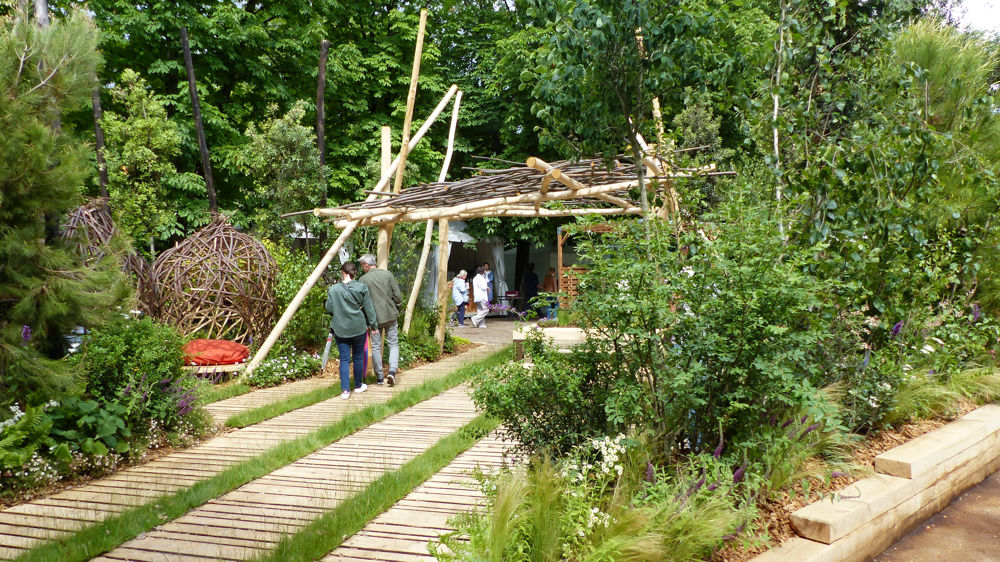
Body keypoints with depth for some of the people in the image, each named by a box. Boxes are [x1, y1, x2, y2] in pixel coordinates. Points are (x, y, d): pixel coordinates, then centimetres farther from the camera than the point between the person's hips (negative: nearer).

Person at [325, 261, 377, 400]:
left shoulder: (333, 290, -7)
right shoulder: (361, 288, -7)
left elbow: (329, 309, 2)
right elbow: (369, 309, -2)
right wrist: (373, 324, 7)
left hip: (340, 330, 0)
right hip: (359, 328, 0)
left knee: (344, 359, 4)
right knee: (358, 357, 15)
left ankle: (345, 390, -5)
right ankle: (358, 386, 28)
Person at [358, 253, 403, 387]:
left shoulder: (363, 280, -7)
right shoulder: (387, 274, -1)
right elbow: (398, 295, -1)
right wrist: (396, 309, 14)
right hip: (390, 315, 1)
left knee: (376, 347, 9)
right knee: (394, 344, 11)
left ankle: (379, 377, 14)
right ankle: (392, 371, -7)